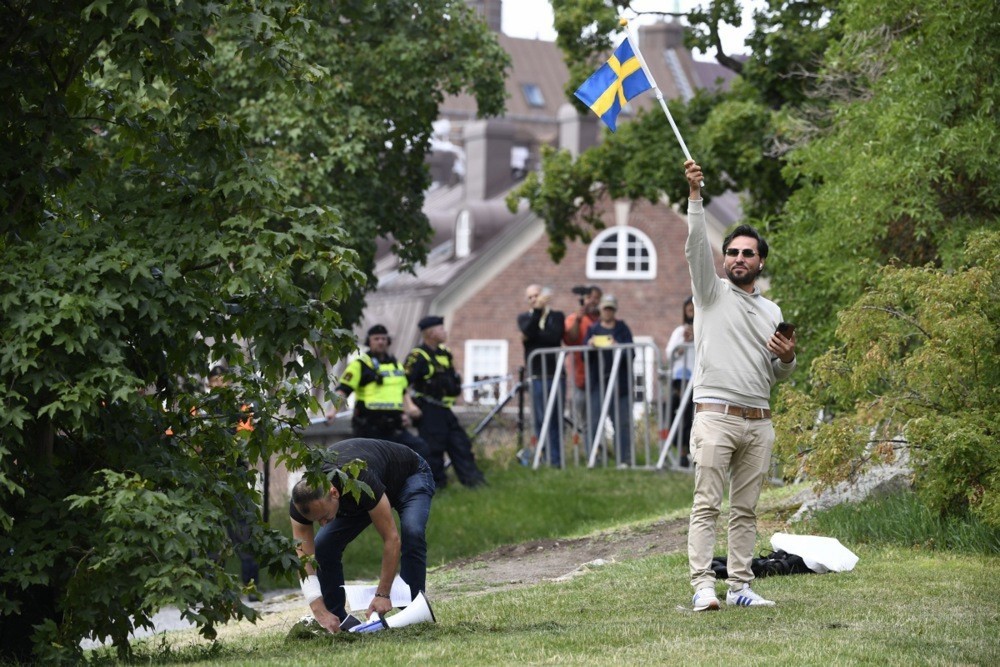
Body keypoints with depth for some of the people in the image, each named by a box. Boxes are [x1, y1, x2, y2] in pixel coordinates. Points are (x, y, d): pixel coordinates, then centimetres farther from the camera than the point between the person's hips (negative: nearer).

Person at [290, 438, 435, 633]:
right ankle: (337, 617, 3)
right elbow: (304, 560, -29)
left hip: (410, 476, -5)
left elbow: (392, 539, -39)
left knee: (412, 533, -33)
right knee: (323, 545, -12)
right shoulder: (302, 501, -31)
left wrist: (382, 595, -38)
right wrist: (320, 612, -38)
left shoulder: (361, 484, -46)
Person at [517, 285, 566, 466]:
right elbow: (528, 331, -11)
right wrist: (538, 309, -16)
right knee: (541, 419, -5)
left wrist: (533, 335, -7)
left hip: (555, 374, 0)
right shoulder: (524, 318, 13)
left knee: (557, 418, -2)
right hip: (537, 376, 0)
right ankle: (546, 456, -1)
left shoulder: (557, 316, 11)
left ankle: (557, 458, 2)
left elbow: (556, 336, -8)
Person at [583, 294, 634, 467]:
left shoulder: (622, 329, 9)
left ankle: (624, 459, 2)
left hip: (619, 381, -1)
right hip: (597, 382, 1)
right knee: (594, 421, -5)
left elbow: (631, 353, 0)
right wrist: (589, 347, -15)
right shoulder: (593, 329, 12)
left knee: (622, 422, -2)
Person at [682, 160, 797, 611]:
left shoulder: (772, 311, 19)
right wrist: (695, 194, -20)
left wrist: (788, 359, 0)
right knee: (707, 505, -10)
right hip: (716, 416, -5)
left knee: (746, 510, 5)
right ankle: (703, 586, -15)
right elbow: (696, 246, -9)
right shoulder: (712, 292, 6)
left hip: (758, 422, 5)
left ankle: (739, 586, 8)